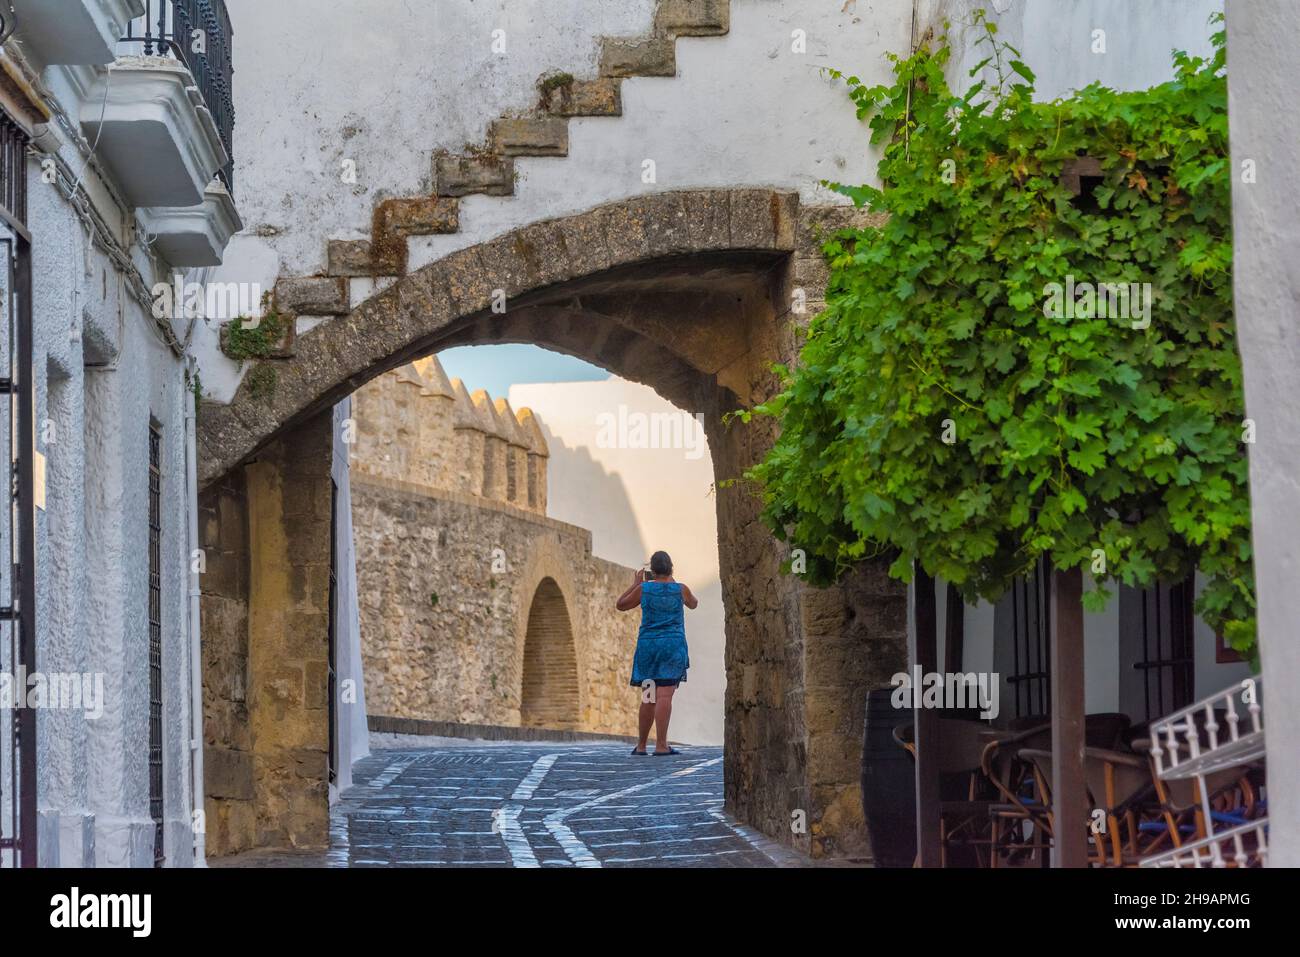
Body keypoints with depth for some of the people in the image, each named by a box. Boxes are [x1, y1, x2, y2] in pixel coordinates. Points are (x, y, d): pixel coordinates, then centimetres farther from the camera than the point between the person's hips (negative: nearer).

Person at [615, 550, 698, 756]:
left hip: (647, 645, 2)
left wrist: (636, 583, 21)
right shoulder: (680, 589, 0)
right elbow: (694, 604, 23)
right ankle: (661, 745, -17)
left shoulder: (644, 589, 0)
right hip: (673, 645, -2)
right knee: (665, 696, -10)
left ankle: (641, 745, 16)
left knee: (648, 698, 11)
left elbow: (620, 605, 15)